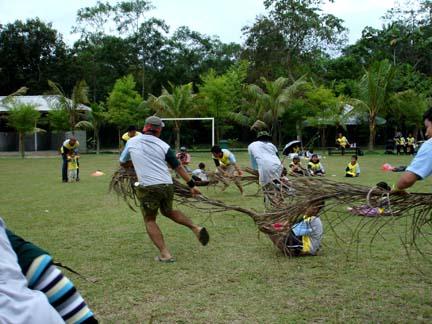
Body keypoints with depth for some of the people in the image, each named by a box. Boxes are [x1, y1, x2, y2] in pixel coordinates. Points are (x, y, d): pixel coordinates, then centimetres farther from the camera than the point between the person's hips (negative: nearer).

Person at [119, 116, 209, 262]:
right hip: (167, 185, 3)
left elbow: (122, 162, 22)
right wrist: (191, 185, 14)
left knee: (149, 220, 12)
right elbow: (178, 167, 9)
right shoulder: (163, 145, 8)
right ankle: (195, 227, 10)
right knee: (168, 211, 28)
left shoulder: (132, 142, 8)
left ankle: (165, 254, 1)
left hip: (147, 187, -3)